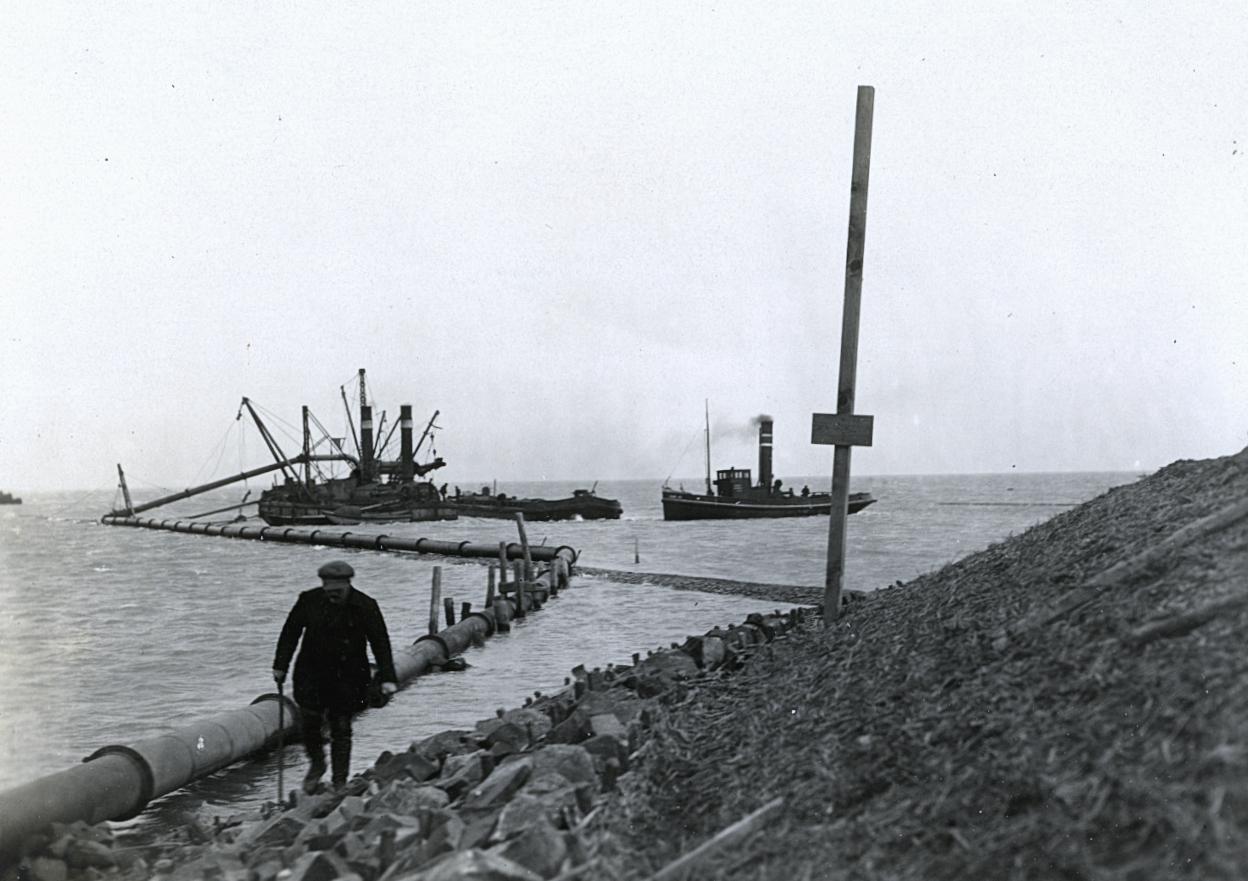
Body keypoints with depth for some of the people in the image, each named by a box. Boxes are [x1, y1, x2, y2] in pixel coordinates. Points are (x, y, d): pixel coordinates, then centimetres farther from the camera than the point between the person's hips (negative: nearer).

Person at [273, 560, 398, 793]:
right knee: (309, 719, -5)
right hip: (312, 672, 2)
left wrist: (387, 678, -13)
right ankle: (316, 763, 25)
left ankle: (339, 782, 13)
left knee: (341, 728, 2)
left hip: (347, 677, -1)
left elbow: (380, 643, -7)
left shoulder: (365, 606, -10)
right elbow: (290, 632, 5)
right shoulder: (309, 601, -6)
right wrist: (280, 666, 6)